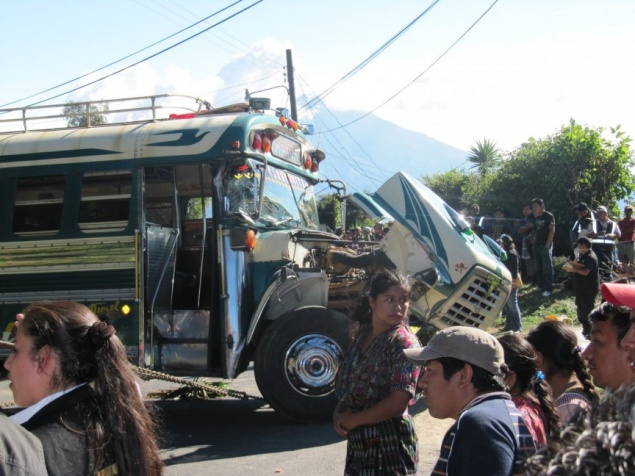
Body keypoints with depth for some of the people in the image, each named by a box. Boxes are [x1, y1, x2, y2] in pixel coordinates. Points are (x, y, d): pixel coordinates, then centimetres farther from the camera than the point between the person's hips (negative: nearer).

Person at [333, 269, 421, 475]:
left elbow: (398, 403, -23)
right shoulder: (362, 334, 6)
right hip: (359, 442, 7)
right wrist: (339, 414, -4)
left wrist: (353, 420, -13)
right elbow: (347, 383, 15)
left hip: (390, 444, -7)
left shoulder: (404, 343, -16)